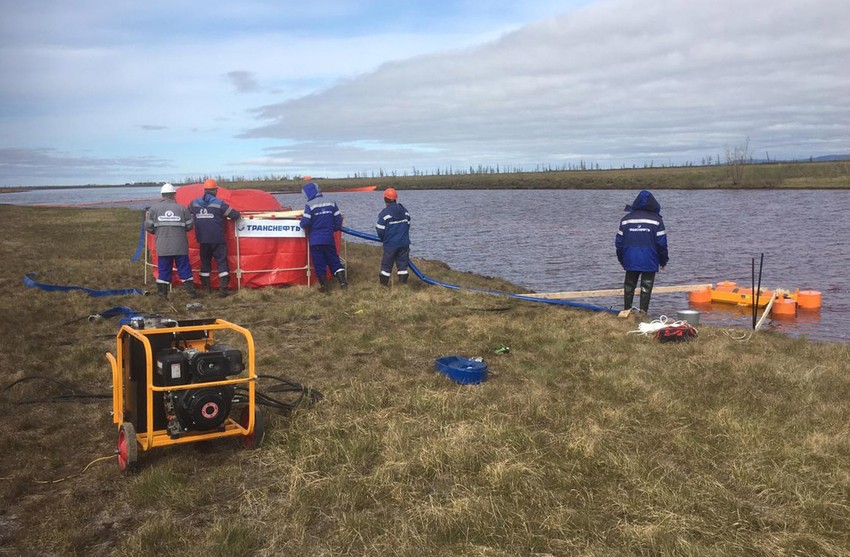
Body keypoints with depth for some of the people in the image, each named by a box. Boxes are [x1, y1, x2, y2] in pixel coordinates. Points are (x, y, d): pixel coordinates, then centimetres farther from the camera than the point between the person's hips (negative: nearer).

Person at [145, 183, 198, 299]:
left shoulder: (154, 208, 0)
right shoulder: (182, 208, -1)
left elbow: (148, 226, 2)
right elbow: (190, 225, 4)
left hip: (162, 247, 1)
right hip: (180, 246, 0)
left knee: (163, 269, 8)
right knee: (184, 268, 8)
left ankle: (162, 294, 11)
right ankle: (191, 291, 12)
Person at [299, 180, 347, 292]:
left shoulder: (309, 205, -12)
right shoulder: (331, 202, 3)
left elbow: (305, 223, -15)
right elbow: (338, 219, 4)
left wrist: (302, 221, 7)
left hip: (315, 240, -4)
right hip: (329, 238, 4)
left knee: (319, 263, 6)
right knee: (334, 260, 12)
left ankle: (324, 285, 10)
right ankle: (343, 280, 2)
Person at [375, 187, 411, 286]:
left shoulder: (384, 213, -12)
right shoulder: (405, 211, 5)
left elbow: (380, 230, -8)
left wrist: (383, 239, 11)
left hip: (390, 244, -4)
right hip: (404, 243, 4)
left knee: (386, 264, 8)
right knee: (402, 263, 9)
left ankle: (384, 283, 14)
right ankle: (403, 282, 9)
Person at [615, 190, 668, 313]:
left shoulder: (626, 219, 5)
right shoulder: (656, 219, -3)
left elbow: (619, 242, 7)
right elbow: (662, 243, -5)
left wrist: (621, 259, 18)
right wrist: (663, 261, 6)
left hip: (630, 260, 3)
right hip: (649, 261, -3)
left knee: (629, 287, 14)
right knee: (646, 288, 3)